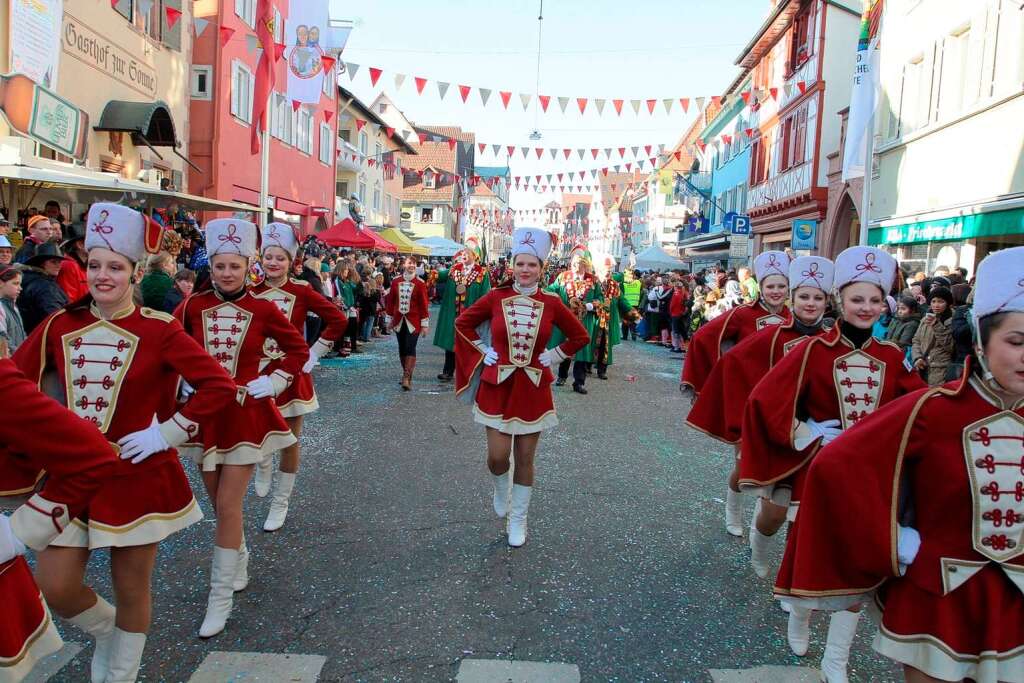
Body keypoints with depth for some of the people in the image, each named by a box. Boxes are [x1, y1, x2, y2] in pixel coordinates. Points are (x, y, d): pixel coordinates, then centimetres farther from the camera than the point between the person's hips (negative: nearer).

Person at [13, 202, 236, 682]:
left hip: (138, 477, -3)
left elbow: (220, 387, -16)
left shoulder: (159, 329, -12)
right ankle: (106, 630, 36)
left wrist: (166, 433, -17)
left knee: (131, 589, 10)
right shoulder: (60, 325, 1)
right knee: (54, 587, 2)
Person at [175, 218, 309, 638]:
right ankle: (239, 560, 42)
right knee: (218, 501, 15)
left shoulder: (263, 309, -6)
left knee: (227, 503, -5)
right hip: (204, 413, 3)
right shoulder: (193, 306, -3)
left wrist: (272, 382, -3)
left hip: (245, 415, -3)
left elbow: (298, 349, 4)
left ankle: (221, 598, 6)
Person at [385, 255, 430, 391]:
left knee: (410, 348, -11)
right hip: (399, 321, 4)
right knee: (402, 348, 10)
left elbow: (424, 304, -5)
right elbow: (390, 301, 9)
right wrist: (389, 319, 10)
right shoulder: (395, 281, 3)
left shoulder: (420, 284, -5)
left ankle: (407, 377, -13)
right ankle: (407, 375, 23)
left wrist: (425, 323, -7)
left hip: (413, 321, -4)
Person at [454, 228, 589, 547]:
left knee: (525, 458, 7)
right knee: (498, 455, -3)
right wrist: (483, 351, 1)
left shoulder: (551, 302, -4)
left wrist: (553, 356, 0)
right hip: (497, 385, 0)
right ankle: (501, 491, 34)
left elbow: (580, 336, 7)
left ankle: (518, 520, 25)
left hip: (533, 389, 1)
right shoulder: (496, 297, -5)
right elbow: (463, 323, 8)